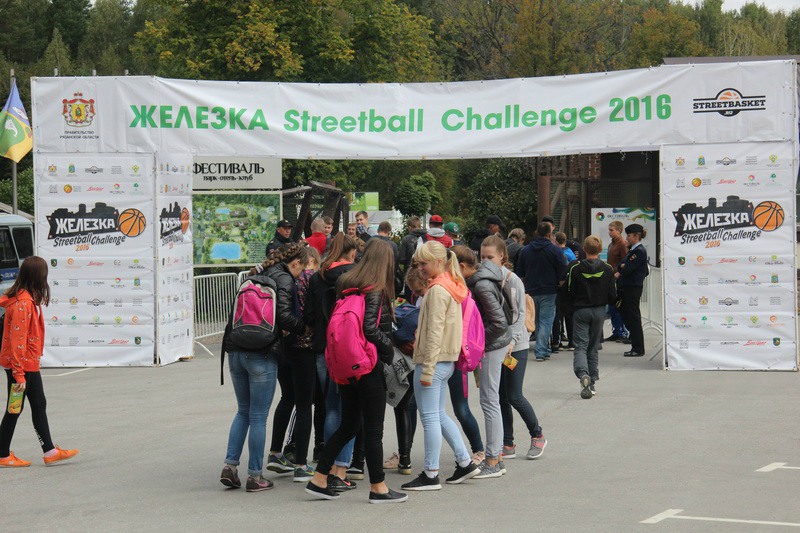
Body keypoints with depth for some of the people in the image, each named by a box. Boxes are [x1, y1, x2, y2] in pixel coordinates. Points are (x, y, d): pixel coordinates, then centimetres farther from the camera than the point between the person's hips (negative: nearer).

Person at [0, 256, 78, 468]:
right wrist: (19, 375, -22)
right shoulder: (23, 303, -22)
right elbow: (17, 341, -23)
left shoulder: (28, 299, 6)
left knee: (39, 405, 13)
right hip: (21, 364, -10)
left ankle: (50, 451, 18)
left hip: (29, 364, 10)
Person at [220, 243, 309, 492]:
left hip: (236, 350, 7)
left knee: (243, 411, 18)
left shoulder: (256, 274, 17)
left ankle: (230, 465, 8)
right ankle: (255, 476, 5)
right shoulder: (284, 279, -6)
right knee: (258, 416, 1)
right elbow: (284, 317, -18)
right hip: (262, 355, -7)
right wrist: (305, 328, -2)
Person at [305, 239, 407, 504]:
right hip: (370, 366, -8)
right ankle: (378, 488, 9)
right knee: (373, 429, 1)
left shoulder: (346, 285, 8)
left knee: (348, 425, 16)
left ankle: (319, 480, 16)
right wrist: (389, 349, -9)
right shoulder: (376, 291, -14)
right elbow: (370, 328, -22)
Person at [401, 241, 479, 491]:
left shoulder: (437, 290, -15)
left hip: (433, 360, -10)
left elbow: (435, 332, -20)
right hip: (447, 360, 10)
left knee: (429, 417, -4)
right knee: (439, 415, 18)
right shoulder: (452, 287, 13)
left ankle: (431, 475, 0)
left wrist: (427, 368, -20)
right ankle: (465, 462, 19)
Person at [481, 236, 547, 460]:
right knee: (500, 397, 7)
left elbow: (520, 315, -9)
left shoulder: (513, 280, -10)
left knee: (514, 396, -3)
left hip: (515, 346, -4)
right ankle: (508, 445, 17)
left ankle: (537, 435, 19)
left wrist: (512, 341, -19)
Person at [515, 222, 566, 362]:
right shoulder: (555, 250, -7)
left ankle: (543, 349, 22)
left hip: (531, 292, 4)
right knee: (546, 321, -3)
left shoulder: (525, 250, 7)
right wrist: (561, 287, 4)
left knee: (537, 321, 16)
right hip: (549, 292, -4)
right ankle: (541, 351, -11)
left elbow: (519, 274, 12)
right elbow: (562, 273, -9)